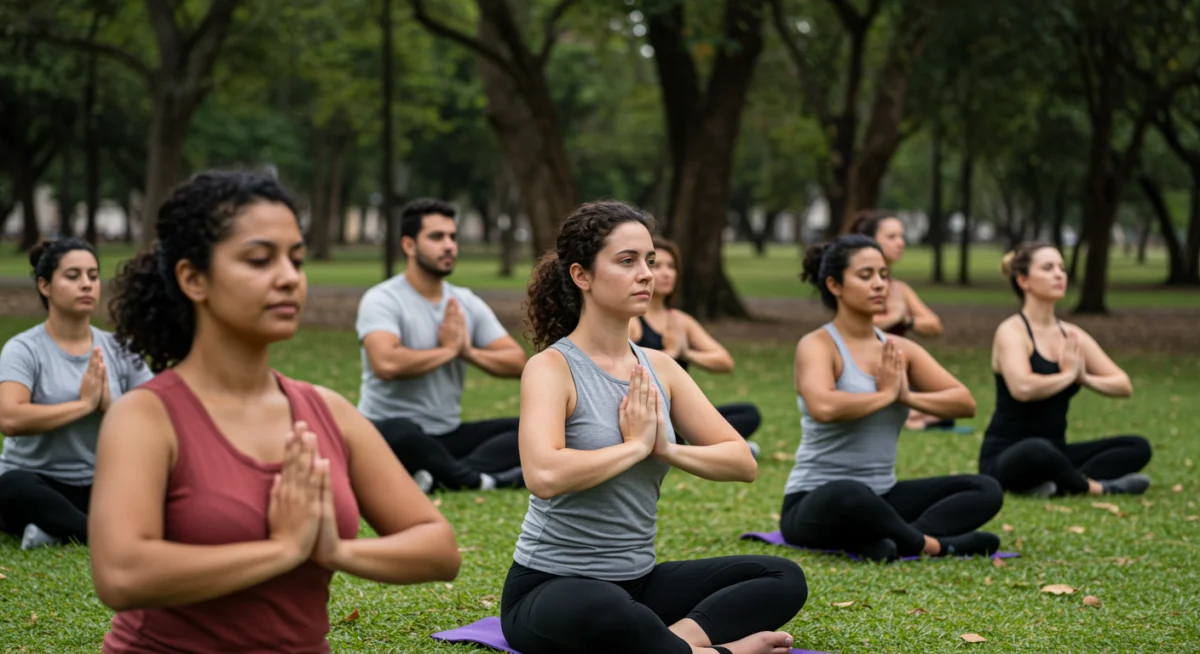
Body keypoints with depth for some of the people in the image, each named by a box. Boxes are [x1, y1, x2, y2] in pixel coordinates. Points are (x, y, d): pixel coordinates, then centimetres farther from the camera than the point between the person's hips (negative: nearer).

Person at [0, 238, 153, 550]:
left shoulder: (119, 349, 7)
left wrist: (110, 406, -14)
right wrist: (84, 404, -17)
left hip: (101, 486, 4)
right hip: (41, 483, -4)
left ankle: (56, 531, -27)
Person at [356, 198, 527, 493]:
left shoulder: (468, 303, 10)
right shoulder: (382, 300, -10)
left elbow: (518, 363, 7)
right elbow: (387, 364, -29)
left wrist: (469, 351, -11)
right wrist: (448, 349, -13)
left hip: (449, 436, 7)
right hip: (394, 433, -7)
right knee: (395, 434, -42)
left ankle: (442, 475, -29)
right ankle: (478, 480, -24)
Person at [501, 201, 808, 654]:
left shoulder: (659, 368, 7)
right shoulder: (552, 368, -13)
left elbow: (743, 461, 6)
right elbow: (545, 476, -32)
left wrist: (667, 448, -12)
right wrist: (635, 444, -18)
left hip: (638, 582, 7)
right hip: (551, 588, -7)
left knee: (784, 579, -6)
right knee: (603, 611, -42)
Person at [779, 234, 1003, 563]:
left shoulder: (901, 349, 9)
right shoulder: (817, 346, -10)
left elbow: (966, 403, 3)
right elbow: (824, 407, -31)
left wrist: (908, 396, -13)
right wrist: (885, 394, -16)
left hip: (881, 496, 7)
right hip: (816, 502, -7)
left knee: (986, 490, -8)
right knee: (848, 496, -43)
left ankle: (886, 539, -27)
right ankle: (930, 543, -18)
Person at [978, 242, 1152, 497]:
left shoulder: (1072, 335, 11)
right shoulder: (1012, 331, -10)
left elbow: (1124, 385, 8)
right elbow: (1023, 388, -29)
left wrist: (1085, 378, -11)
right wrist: (1067, 375, -12)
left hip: (1055, 449, 8)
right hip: (1005, 458, -8)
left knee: (1138, 447, -7)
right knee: (1037, 450, -42)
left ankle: (1059, 484, -25)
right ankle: (1095, 487, -15)